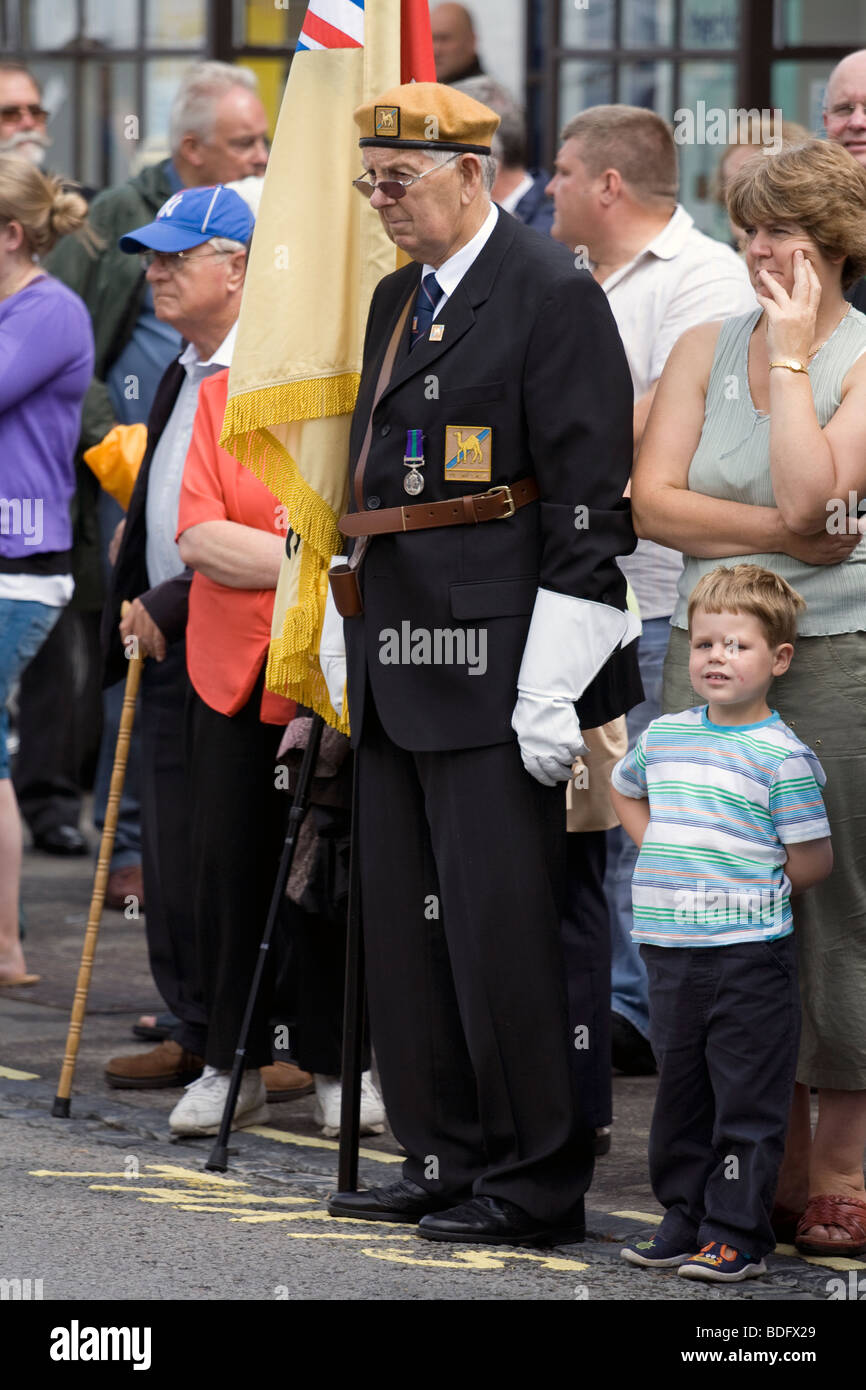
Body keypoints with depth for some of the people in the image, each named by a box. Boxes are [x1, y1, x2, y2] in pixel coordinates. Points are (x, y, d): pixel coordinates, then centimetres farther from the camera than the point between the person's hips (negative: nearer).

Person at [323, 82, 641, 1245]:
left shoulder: (552, 297, -9)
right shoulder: (395, 300, 17)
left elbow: (589, 505, -14)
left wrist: (554, 690, -18)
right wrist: (347, 646, 18)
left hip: (494, 667, -9)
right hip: (399, 669, 9)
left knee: (499, 921, -8)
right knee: (404, 921, 10)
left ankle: (538, 1181, 0)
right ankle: (447, 1161, 19)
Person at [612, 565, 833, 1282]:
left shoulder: (782, 754, -9)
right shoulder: (664, 736, 8)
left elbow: (814, 861, -8)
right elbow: (625, 792, 29)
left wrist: (743, 892, -3)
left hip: (749, 954, -6)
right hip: (671, 949, 6)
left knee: (747, 1100, -1)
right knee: (680, 1093, 14)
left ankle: (738, 1236, 3)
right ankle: (686, 1223, 23)